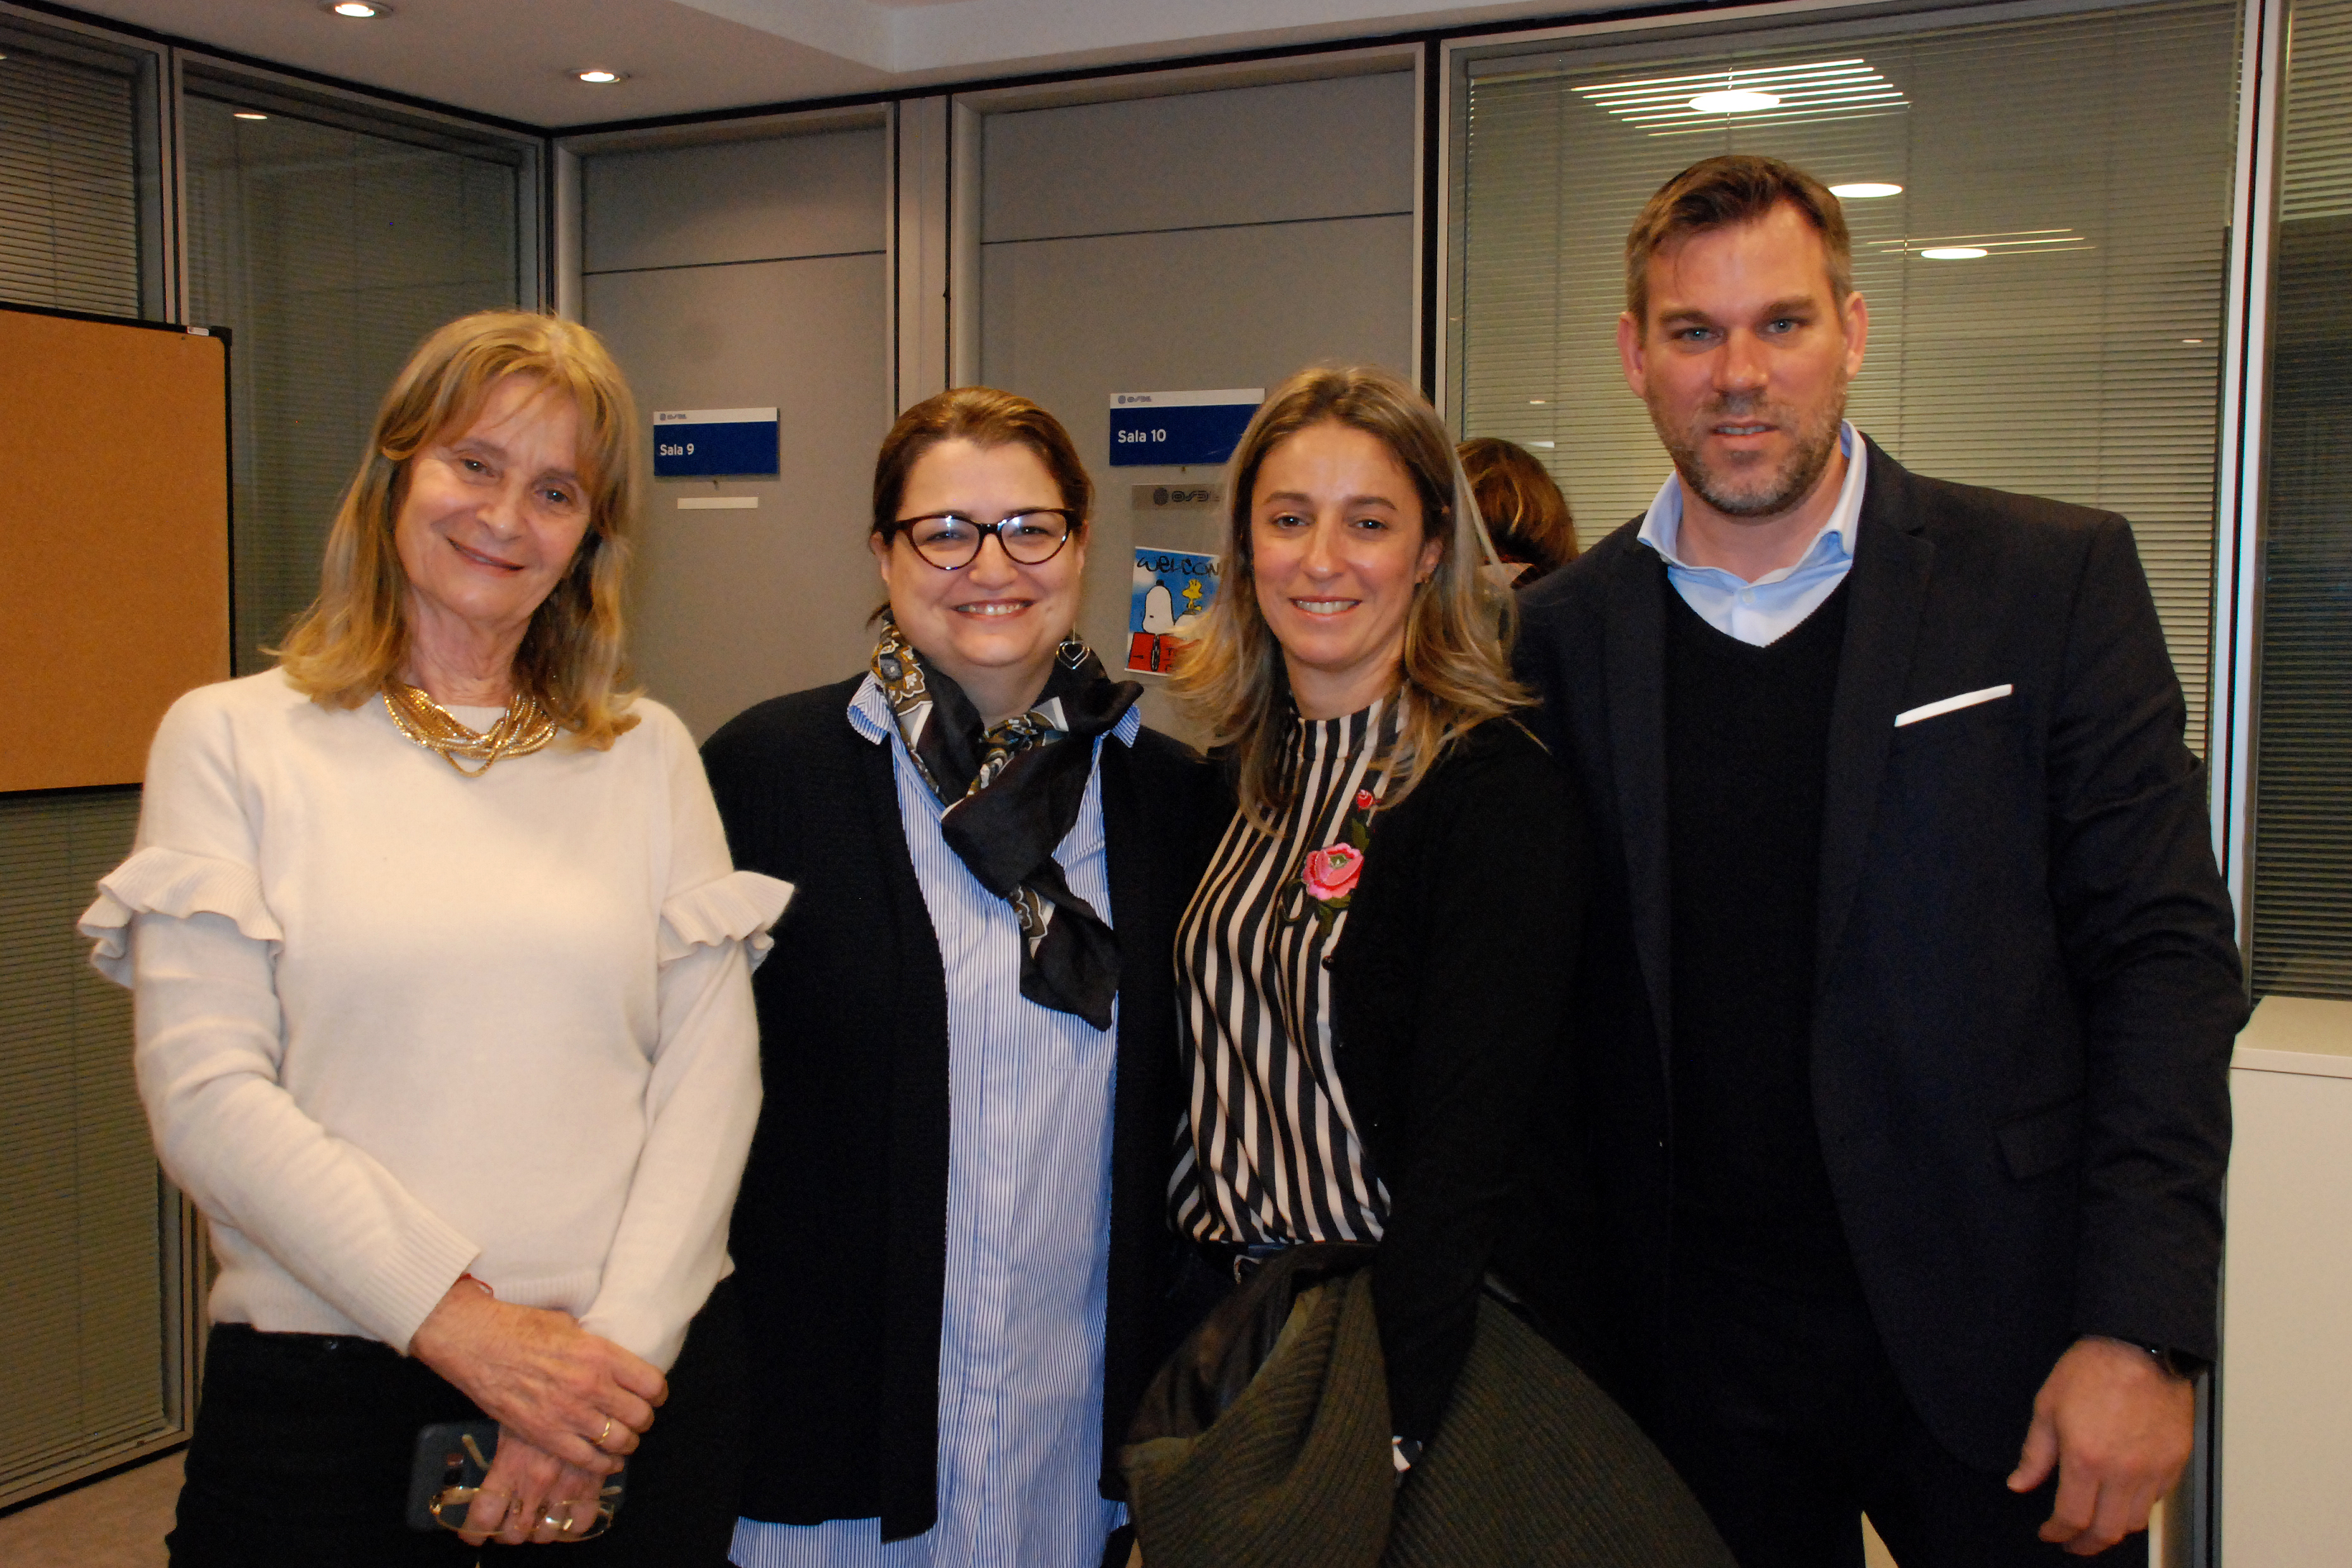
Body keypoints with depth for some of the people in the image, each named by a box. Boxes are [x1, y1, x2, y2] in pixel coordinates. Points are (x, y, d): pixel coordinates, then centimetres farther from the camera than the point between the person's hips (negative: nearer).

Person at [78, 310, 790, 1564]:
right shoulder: (230, 739, 2)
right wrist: (464, 1324, -14)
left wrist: (618, 1346, -12)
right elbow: (205, 1092, -7)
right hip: (321, 1396, -2)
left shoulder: (649, 755, 8)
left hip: (636, 1376, 2)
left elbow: (712, 1069, 1)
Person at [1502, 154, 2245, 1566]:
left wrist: (2144, 1335, -12)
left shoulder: (2053, 579, -3)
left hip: (1983, 1339, -1)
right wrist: (1564, 1333, 2)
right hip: (1691, 1355, 2)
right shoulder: (1565, 633, 2)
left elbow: (2167, 957, -5)